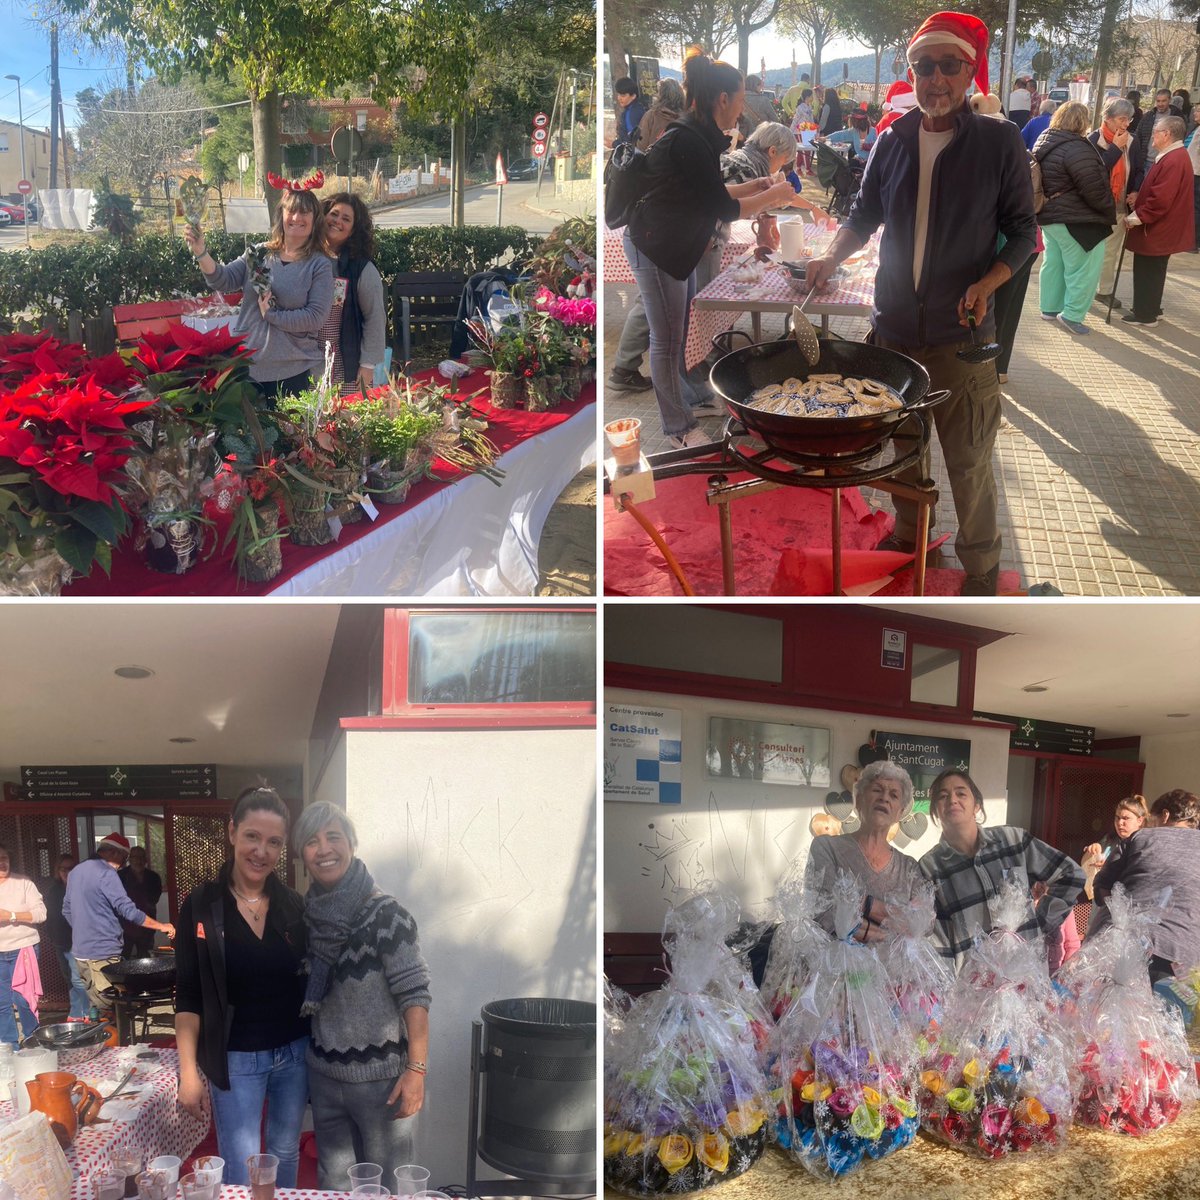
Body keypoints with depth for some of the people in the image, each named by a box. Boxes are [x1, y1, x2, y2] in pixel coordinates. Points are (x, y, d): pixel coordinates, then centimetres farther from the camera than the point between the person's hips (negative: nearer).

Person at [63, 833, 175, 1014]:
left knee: (98, 1007, 12)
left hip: (80, 951, 9)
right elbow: (128, 911, -18)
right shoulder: (106, 874, -14)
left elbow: (67, 910, 23)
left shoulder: (76, 872, 14)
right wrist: (161, 926, -11)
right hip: (102, 954, -9)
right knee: (113, 1011, -5)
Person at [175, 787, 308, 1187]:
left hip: (294, 1053, 3)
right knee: (241, 1174, -3)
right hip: (235, 1060, -3)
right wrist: (189, 1070, -11)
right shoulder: (201, 906, -9)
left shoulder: (294, 906, 0)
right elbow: (188, 996, -7)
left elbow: (308, 983, 8)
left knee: (285, 1155, 17)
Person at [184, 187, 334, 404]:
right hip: (247, 364, 3)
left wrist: (272, 315, -15)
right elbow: (223, 280, -1)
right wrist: (201, 253, -16)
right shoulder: (258, 253, 8)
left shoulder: (320, 265, -3)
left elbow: (316, 317, -10)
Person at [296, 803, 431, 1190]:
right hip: (325, 1075, 6)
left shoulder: (386, 915, -16)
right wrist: (303, 1062, 12)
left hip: (380, 1077, -6)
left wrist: (416, 1069, -20)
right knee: (332, 1185, 16)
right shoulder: (309, 916, 3)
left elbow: (413, 995, -17)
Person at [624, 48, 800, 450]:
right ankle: (678, 428, 12)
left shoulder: (697, 137, 3)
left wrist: (755, 187, 9)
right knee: (668, 339, 1)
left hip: (676, 244, 10)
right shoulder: (687, 142, -26)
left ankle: (687, 394, 39)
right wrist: (773, 196, -11)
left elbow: (708, 193, 16)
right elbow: (721, 208, -23)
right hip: (655, 248, -10)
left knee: (681, 330, 21)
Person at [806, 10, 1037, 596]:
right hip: (894, 326, 4)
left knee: (968, 459, 1)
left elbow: (1022, 230, -3)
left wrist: (988, 283, -20)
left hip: (961, 334, -4)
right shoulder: (892, 141, 4)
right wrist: (833, 257, -6)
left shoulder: (999, 142, -7)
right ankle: (908, 532, 38)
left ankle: (981, 567, 17)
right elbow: (864, 215, 14)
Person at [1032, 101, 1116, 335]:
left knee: (1053, 263, 19)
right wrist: (1109, 210, -7)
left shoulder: (1044, 141, 6)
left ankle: (1050, 307, 28)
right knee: (1083, 269, 1)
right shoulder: (1077, 148, -23)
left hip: (1049, 215, 9)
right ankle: (1072, 315, 2)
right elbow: (1094, 190, -22)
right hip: (1077, 220, -9)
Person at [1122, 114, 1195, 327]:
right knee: (1152, 270, 20)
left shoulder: (1173, 161, -24)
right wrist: (1139, 197, 12)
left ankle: (1145, 315, 8)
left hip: (1156, 229, -10)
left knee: (1147, 271, 0)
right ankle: (1151, 309, 31)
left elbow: (1160, 199, -28)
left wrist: (1137, 217, -21)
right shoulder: (1176, 156, 11)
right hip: (1162, 228, 10)